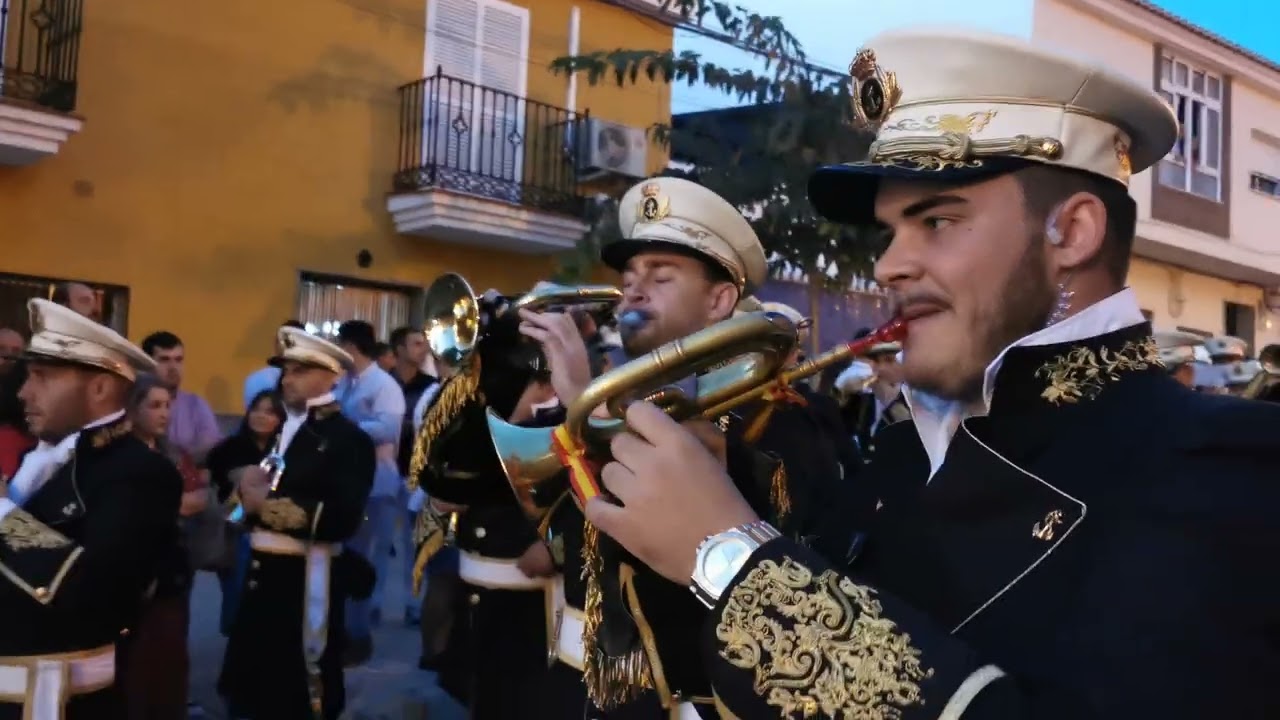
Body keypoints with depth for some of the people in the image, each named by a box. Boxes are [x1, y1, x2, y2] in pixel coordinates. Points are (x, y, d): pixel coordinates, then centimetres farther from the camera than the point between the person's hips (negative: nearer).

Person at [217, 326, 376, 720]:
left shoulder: (350, 439, -11)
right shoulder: (278, 430, 14)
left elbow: (342, 519, -21)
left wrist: (273, 505, -19)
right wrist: (247, 483, -8)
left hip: (306, 581, -7)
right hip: (263, 575, 7)